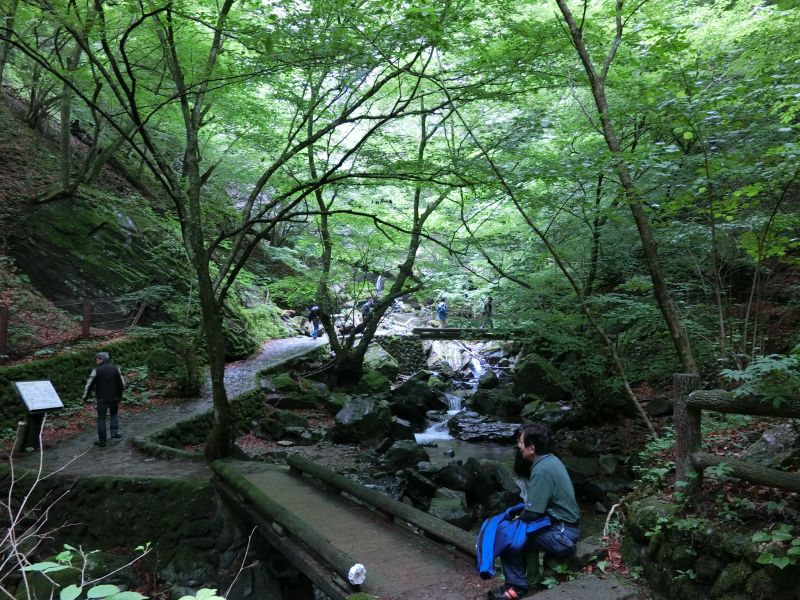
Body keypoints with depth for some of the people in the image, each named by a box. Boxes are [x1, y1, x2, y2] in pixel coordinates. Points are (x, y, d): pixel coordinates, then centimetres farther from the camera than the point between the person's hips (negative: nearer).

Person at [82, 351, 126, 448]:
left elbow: (89, 385, -9)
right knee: (114, 414, 25)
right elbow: (122, 384, 4)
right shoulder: (115, 368, 0)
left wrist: (85, 397, 5)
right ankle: (114, 432, 13)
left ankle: (102, 441, 9)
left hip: (102, 399, -3)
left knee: (101, 419, 7)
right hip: (114, 397, 3)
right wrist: (120, 395, 17)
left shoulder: (96, 370, -11)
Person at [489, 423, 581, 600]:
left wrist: (518, 515, -2)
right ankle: (519, 576, 23)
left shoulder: (541, 470, -23)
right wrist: (522, 509, 7)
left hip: (561, 535, -9)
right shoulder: (551, 460, 5)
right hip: (566, 528, 9)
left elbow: (531, 513, -21)